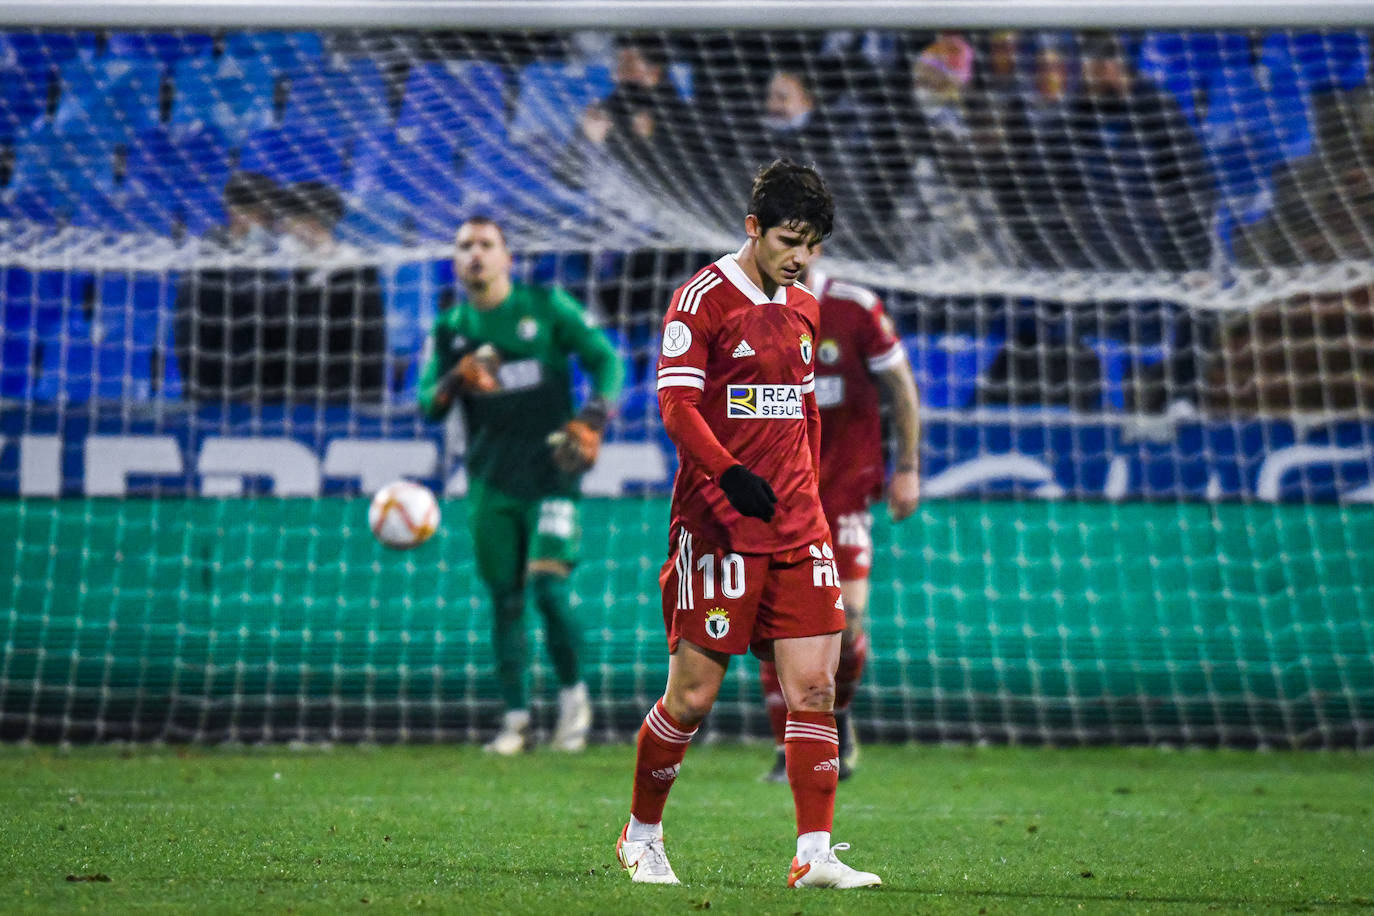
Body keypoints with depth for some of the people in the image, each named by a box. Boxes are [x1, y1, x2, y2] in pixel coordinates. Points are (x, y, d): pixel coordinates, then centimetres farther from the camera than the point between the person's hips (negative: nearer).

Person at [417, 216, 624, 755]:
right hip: (490, 482, 3)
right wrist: (456, 381, -17)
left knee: (548, 589, -15)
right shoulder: (450, 329, 9)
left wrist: (593, 420, -11)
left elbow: (604, 358, 3)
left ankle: (573, 692, 6)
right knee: (504, 599, 3)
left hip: (550, 473, -3)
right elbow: (427, 405, 4)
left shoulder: (546, 307, 1)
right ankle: (515, 715, 11)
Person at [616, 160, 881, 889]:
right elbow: (676, 405, -14)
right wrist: (731, 475, -28)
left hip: (796, 527, 6)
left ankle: (814, 855, -4)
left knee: (814, 686, -4)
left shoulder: (804, 309, 15)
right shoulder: (703, 299, -7)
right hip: (720, 525, -6)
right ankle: (641, 835, 19)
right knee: (692, 693, -1)